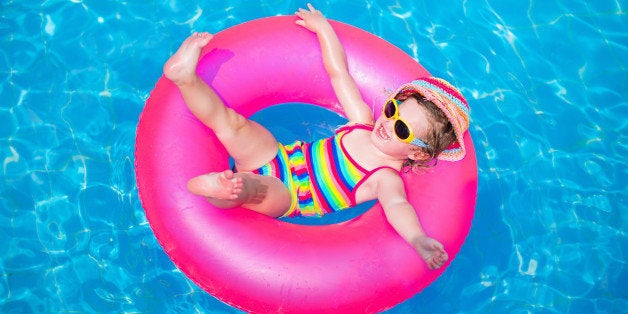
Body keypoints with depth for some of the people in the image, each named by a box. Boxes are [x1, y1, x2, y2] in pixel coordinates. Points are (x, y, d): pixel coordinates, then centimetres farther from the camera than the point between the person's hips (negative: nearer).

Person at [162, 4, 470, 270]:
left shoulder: (386, 178, -15)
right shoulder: (363, 122, 1)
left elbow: (397, 205, -38)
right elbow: (338, 73, 6)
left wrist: (418, 239, -60)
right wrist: (322, 26, 10)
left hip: (281, 197, -6)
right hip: (278, 157, 6)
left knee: (258, 187, -42)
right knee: (230, 121, -16)